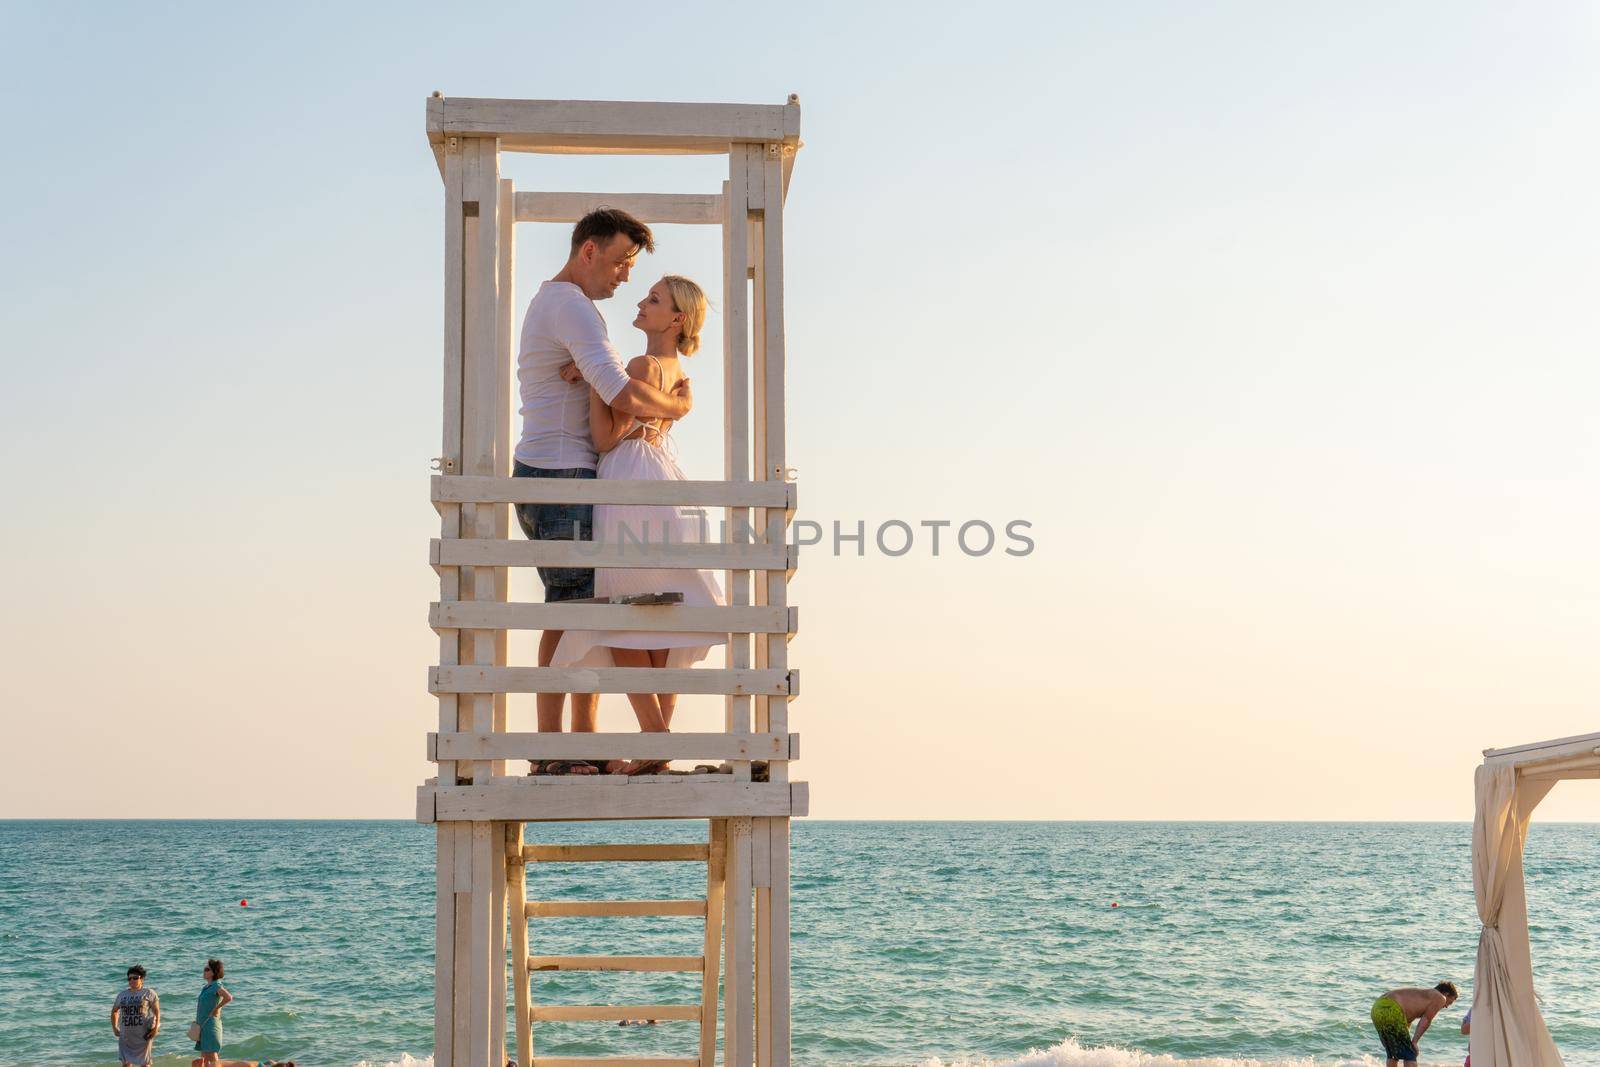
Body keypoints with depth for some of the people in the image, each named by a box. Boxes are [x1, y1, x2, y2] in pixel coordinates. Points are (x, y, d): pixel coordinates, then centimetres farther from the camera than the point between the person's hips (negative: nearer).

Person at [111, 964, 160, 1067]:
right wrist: (114, 1028, 13)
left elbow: (157, 1011, -5)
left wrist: (156, 1028, -17)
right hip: (126, 1035, 4)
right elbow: (114, 1011, 25)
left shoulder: (148, 993, -1)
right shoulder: (122, 995, 12)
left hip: (143, 1035, -4)